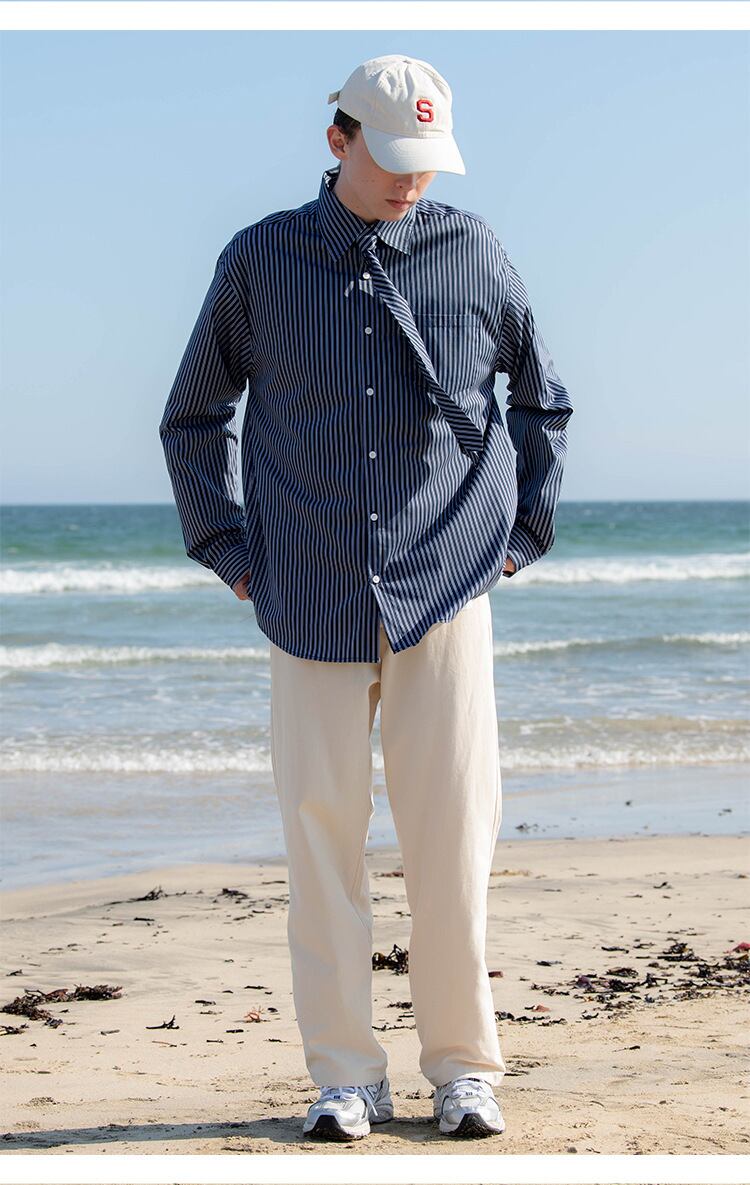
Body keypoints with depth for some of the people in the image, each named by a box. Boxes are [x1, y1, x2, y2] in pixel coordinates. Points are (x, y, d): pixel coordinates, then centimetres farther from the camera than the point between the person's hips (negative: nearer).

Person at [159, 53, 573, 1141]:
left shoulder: (473, 251, 7)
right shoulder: (259, 260, 6)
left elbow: (543, 399, 20)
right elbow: (192, 418, 16)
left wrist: (523, 531, 13)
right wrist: (228, 549, 9)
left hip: (447, 590, 0)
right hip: (311, 597, 0)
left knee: (452, 833, -2)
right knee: (321, 831, -1)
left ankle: (464, 1069, 10)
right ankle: (345, 1077, 8)